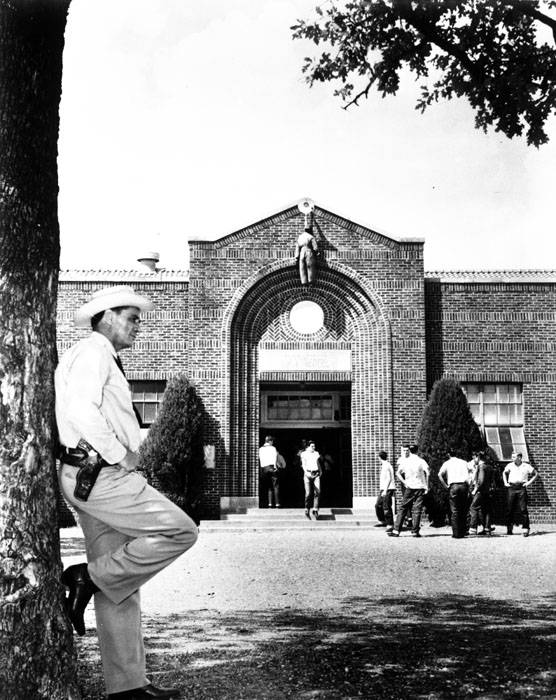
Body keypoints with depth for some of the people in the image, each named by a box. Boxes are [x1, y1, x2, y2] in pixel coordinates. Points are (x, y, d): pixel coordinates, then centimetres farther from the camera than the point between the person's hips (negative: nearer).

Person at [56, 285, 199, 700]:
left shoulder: (105, 360, 26)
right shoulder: (93, 350, -5)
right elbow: (80, 410, -19)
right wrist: (121, 456, -14)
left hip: (96, 476, 10)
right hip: (100, 474, -10)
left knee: (120, 587, 8)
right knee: (180, 531, -15)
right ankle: (91, 577, -7)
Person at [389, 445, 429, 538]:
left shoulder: (405, 461, 4)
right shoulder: (421, 461, 0)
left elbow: (398, 473, -1)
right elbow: (428, 471, -15)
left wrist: (404, 482, -1)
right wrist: (427, 485, -12)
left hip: (409, 487, 1)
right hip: (420, 487, -1)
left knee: (403, 509, 6)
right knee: (417, 509, 2)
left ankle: (396, 531, 1)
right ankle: (415, 531, -3)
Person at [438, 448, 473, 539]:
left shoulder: (447, 463, 11)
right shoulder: (464, 462, 18)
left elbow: (440, 475, -3)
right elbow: (470, 474, 8)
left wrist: (445, 486, 1)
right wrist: (468, 484, 9)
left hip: (453, 486, -2)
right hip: (464, 485, 2)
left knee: (454, 510, 0)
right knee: (463, 510, 10)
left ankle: (456, 533, -4)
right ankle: (463, 532, 10)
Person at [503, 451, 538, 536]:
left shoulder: (526, 466, 2)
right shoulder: (510, 465, 9)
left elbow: (536, 474, 10)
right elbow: (504, 473, 26)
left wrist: (529, 482, 0)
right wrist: (505, 482, 14)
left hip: (522, 488, -2)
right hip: (512, 488, 2)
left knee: (523, 509, -7)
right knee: (510, 509, 3)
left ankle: (525, 529, -5)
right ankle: (509, 528, 15)